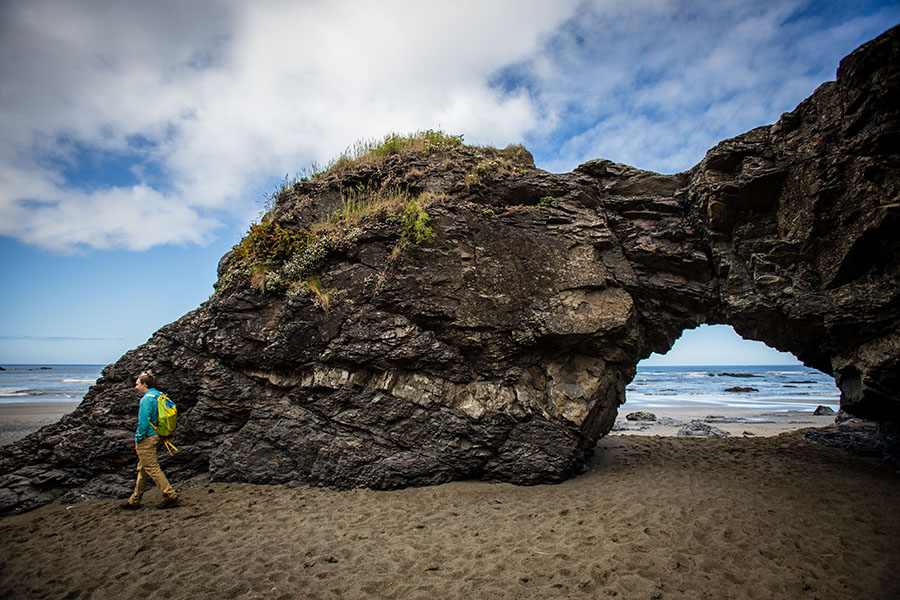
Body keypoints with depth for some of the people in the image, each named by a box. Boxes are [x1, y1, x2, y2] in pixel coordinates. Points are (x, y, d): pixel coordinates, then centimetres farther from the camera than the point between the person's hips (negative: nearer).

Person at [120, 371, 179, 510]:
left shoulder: (146, 399, -18)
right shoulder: (160, 395, 10)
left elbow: (144, 421, -22)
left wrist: (138, 438, -10)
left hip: (146, 439, -10)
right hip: (155, 436, 10)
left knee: (152, 469, -5)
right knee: (142, 469, 17)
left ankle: (170, 496, -4)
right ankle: (134, 501, 27)